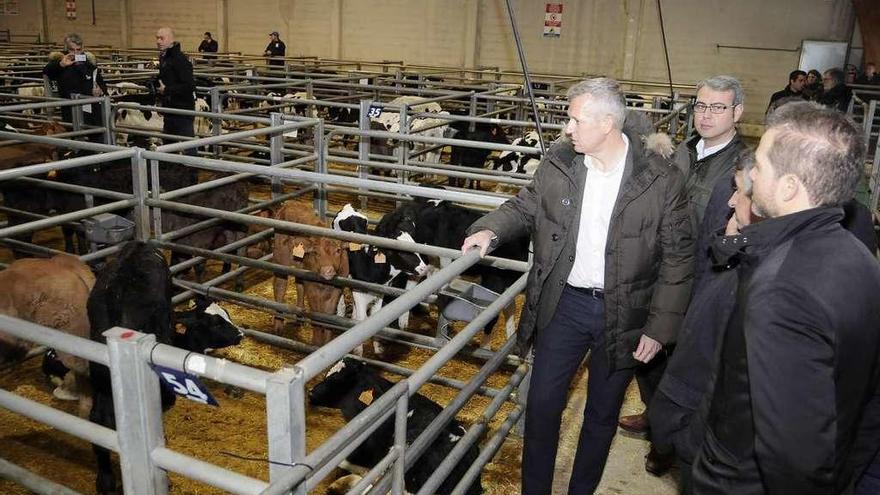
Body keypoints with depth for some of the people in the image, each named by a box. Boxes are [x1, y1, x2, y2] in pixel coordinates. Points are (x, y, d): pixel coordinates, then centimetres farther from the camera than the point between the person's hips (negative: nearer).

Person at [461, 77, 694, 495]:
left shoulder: (662, 179, -13)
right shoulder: (558, 162, -5)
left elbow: (678, 257, -8)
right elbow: (525, 205, 10)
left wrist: (659, 328, -10)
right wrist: (491, 230, -11)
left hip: (622, 315, -2)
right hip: (564, 303, 2)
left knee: (602, 414, 16)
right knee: (542, 403, 10)